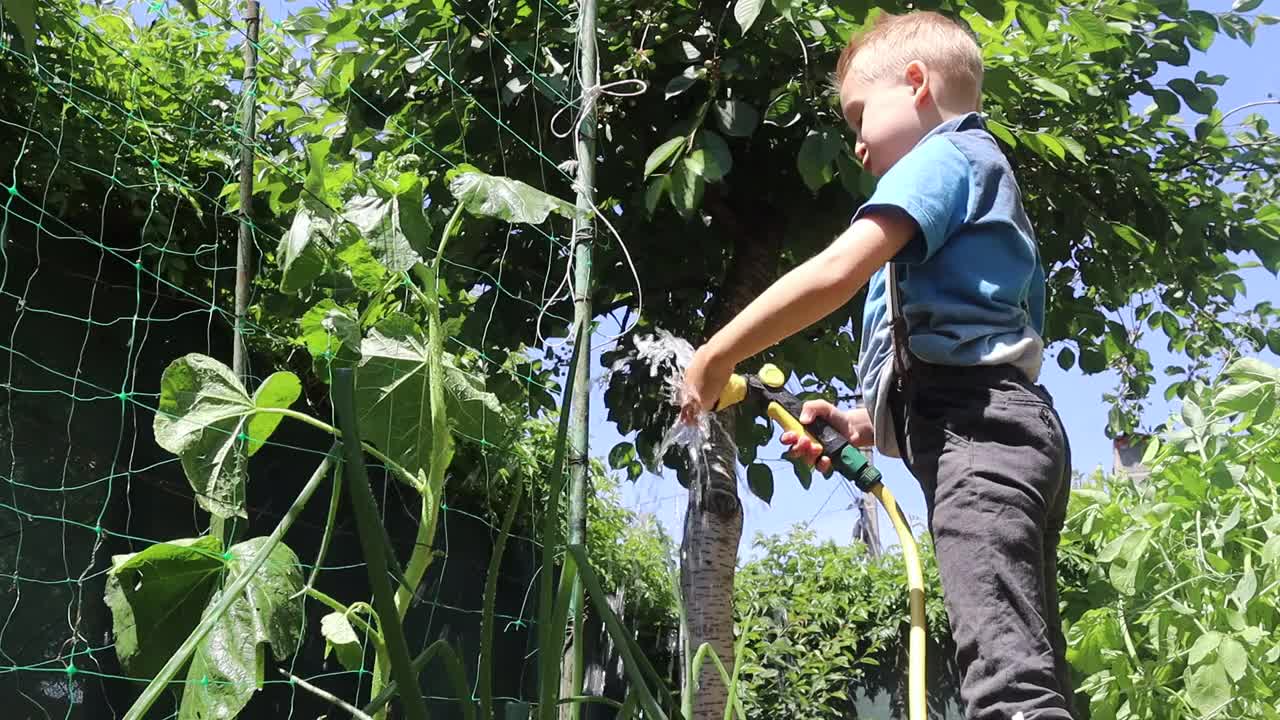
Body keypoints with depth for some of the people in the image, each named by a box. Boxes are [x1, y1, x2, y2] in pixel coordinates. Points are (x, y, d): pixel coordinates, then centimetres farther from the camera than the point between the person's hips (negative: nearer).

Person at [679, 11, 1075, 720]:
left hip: (979, 435, -10)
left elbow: (837, 273, -13)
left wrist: (715, 357, -3)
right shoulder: (990, 176, 33)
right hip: (1013, 429, 10)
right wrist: (863, 424, 18)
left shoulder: (943, 156, 3)